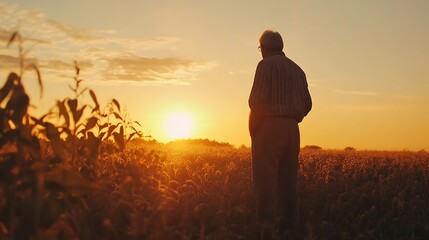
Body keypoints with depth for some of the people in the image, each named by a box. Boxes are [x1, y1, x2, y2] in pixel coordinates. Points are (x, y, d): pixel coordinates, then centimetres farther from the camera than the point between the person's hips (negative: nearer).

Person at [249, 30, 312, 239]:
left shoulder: (266, 65, -3)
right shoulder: (297, 69, 19)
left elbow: (258, 99, -14)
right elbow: (306, 104, 14)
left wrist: (252, 129, -6)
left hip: (269, 127, -7)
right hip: (291, 129, 7)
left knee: (265, 177, -8)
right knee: (288, 177, 9)